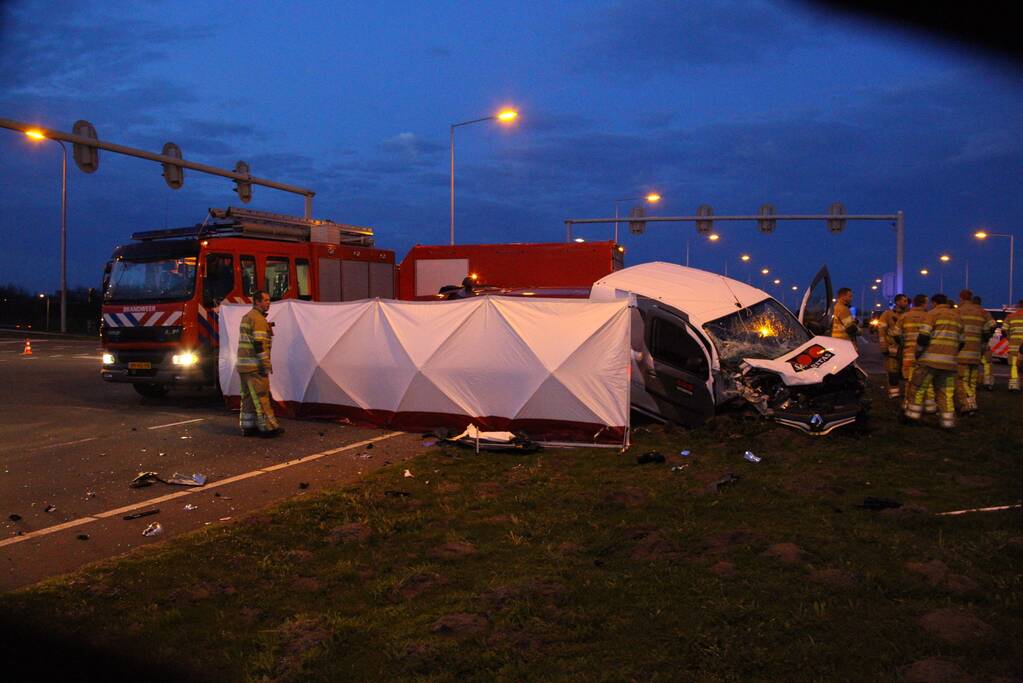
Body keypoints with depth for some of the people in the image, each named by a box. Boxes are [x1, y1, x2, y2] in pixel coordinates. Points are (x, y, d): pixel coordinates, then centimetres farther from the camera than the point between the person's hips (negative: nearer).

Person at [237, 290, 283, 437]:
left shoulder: (247, 317, 18)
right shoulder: (258, 318, -13)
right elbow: (259, 343, -20)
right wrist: (266, 364, -18)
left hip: (243, 364, 10)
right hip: (255, 365, -10)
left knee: (248, 396, 12)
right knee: (261, 396, -6)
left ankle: (247, 427, 14)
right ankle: (267, 427, -4)